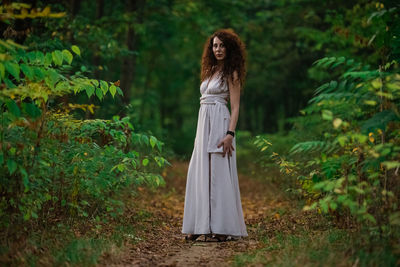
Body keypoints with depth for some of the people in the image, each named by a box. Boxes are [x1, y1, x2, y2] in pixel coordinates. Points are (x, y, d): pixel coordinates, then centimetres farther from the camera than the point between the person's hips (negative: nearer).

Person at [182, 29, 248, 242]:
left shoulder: (231, 73, -3)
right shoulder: (210, 71, 19)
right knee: (200, 174, 5)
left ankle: (222, 228, -3)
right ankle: (201, 226, 10)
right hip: (204, 124, 8)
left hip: (220, 124, -8)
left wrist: (230, 134, -20)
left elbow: (235, 107, -9)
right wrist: (200, 132, 17)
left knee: (218, 173, -8)